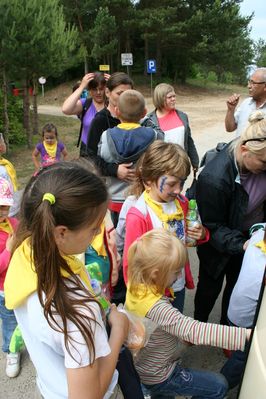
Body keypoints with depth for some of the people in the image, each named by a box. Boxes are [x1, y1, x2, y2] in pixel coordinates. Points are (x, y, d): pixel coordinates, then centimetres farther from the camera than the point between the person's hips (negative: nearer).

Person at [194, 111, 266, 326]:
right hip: (219, 244, -5)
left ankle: (227, 325, 50)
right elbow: (212, 226, -24)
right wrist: (239, 244, -35)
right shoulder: (213, 178, -38)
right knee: (211, 286, 19)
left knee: (238, 285, 24)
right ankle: (198, 324, 48)